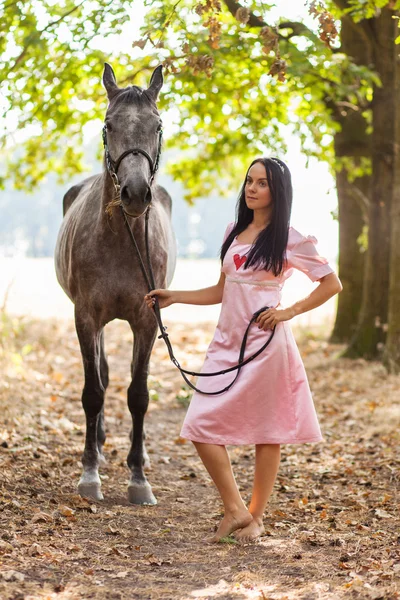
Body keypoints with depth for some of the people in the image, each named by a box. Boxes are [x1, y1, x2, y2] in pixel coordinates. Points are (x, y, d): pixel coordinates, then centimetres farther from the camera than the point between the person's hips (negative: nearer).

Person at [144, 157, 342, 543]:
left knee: (266, 431, -1)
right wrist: (173, 297, 14)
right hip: (227, 341, 6)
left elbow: (332, 283, -1)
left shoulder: (290, 239, -3)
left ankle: (256, 516, 11)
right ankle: (235, 511, 6)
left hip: (265, 343, -6)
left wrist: (289, 312, -9)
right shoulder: (234, 232, 15)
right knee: (201, 426, -2)